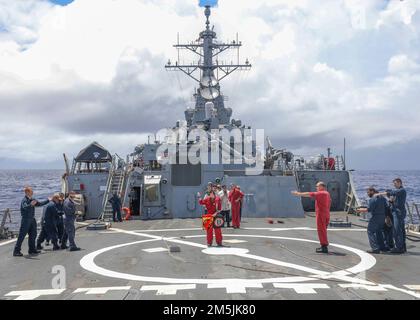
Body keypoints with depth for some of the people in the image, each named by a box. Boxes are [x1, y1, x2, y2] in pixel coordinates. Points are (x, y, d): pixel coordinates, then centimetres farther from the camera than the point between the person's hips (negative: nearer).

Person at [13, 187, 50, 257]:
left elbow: (40, 203, 24)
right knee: (21, 236, -5)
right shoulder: (24, 200, -15)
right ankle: (16, 251, 0)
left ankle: (32, 249, 23)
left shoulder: (32, 199, 11)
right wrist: (31, 205, -54)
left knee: (33, 235, 13)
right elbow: (25, 207, -34)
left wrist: (48, 200, 28)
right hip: (26, 219, -9)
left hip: (32, 219, 9)